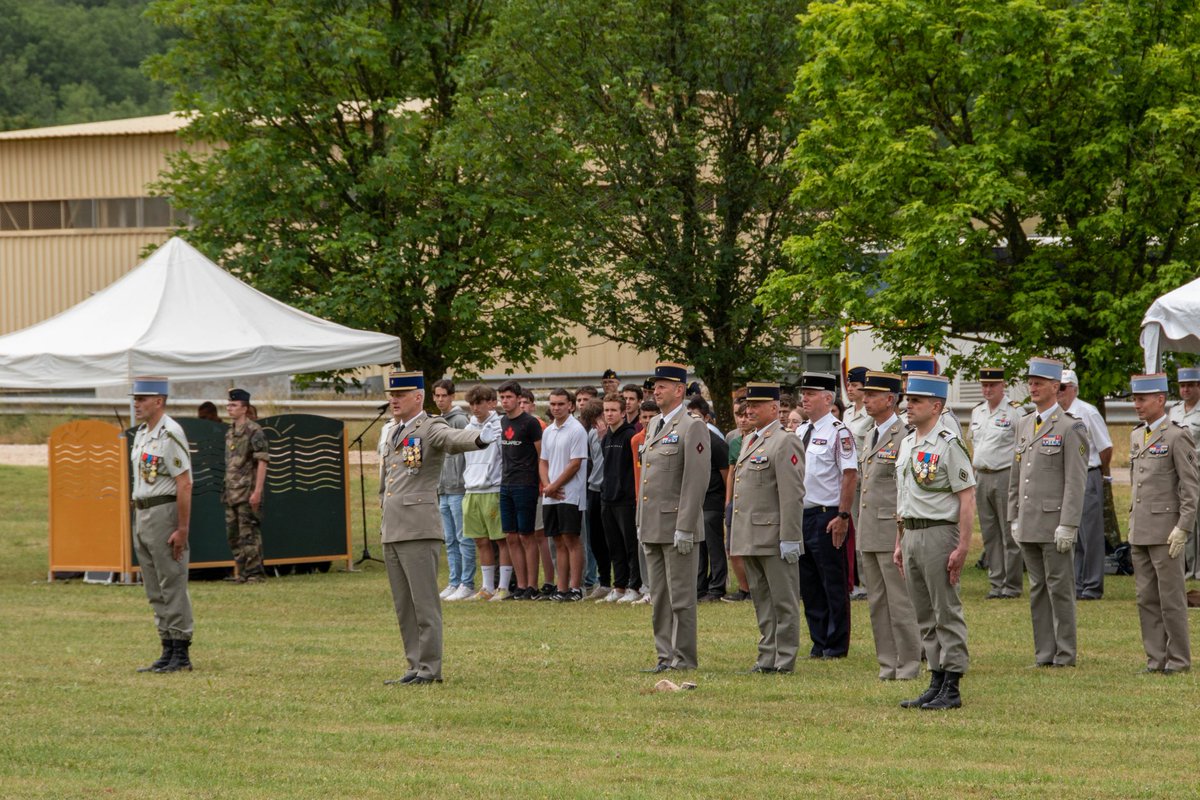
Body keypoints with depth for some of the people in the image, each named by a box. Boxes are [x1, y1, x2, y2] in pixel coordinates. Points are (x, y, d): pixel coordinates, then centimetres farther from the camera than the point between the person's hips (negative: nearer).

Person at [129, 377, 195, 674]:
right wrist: (138, 522, 16)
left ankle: (181, 655, -3)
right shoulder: (141, 433, 14)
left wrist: (182, 529, -21)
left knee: (172, 585, -6)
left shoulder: (170, 434, -15)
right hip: (142, 514, 10)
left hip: (165, 513, -10)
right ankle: (168, 652, 17)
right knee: (155, 591, 11)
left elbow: (184, 485, -18)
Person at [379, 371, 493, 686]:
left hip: (419, 530, -9)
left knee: (425, 602, -6)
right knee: (403, 606, 10)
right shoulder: (393, 433, 19)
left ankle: (430, 668, -4)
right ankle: (415, 667, 15)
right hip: (392, 530, 9)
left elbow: (454, 439, -29)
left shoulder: (431, 429, -7)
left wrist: (479, 439, -49)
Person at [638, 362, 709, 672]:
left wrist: (685, 529, -19)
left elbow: (696, 481, -15)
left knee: (680, 597, -4)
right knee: (659, 598, 10)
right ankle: (665, 656, 15)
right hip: (652, 526, 8)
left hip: (677, 525, -8)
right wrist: (641, 524, 16)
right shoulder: (654, 425, 16)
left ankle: (684, 658, 1)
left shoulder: (692, 428, -10)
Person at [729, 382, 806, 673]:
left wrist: (789, 538, -20)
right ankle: (768, 656, 18)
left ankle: (785, 659, 1)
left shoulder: (785, 443, -11)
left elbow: (793, 495, -16)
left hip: (774, 538, -9)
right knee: (762, 601, 13)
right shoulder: (750, 441, 17)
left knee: (783, 601, -2)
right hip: (750, 537, 9)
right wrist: (737, 534, 20)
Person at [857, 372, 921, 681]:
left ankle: (908, 664, 0)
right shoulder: (869, 437, 17)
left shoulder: (904, 437, -11)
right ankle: (888, 663, 16)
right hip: (869, 534, 9)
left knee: (900, 600, -5)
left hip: (892, 531, -9)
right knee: (877, 602, 11)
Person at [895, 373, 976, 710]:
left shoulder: (949, 445, -11)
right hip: (911, 534, 9)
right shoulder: (907, 444, 14)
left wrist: (962, 548, -19)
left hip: (938, 534, -9)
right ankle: (936, 683, 17)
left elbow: (967, 499, -14)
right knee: (925, 617, 11)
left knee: (947, 613, -4)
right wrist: (899, 543, 19)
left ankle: (951, 688, -1)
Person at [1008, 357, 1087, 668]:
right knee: (1037, 589, 9)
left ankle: (1065, 656, 3)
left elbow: (1076, 482, -11)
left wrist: (1067, 525, -17)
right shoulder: (1025, 424, 15)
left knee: (1060, 589, -3)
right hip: (1028, 525, 7)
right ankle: (1044, 654, 13)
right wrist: (1014, 518, 14)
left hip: (1054, 523, -7)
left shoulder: (1071, 428, -7)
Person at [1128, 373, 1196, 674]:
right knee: (1147, 598, 7)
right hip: (1140, 533, 7)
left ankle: (1178, 659, 4)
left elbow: (1191, 486, -12)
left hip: (1166, 532, -7)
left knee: (1171, 596, -3)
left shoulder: (1177, 437, -9)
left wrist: (1183, 528, -18)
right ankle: (1156, 658, 11)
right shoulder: (1137, 436, 14)